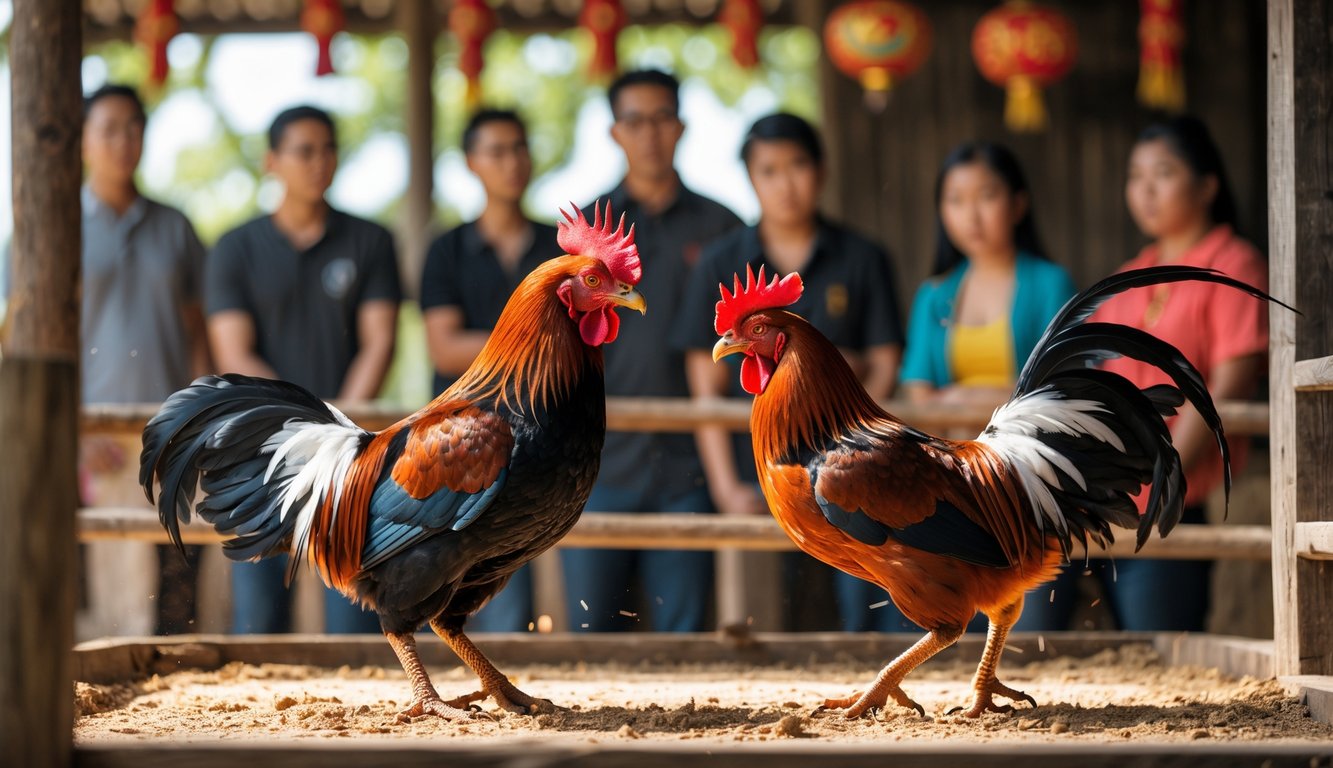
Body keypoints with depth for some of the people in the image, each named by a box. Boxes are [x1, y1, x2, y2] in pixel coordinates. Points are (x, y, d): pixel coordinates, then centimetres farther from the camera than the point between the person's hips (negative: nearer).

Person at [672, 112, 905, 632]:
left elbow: (886, 366, 8)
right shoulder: (721, 266, 8)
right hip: (757, 479, 0)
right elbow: (706, 384, 5)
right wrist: (726, 487, -5)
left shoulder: (863, 261, 9)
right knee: (762, 631, -7)